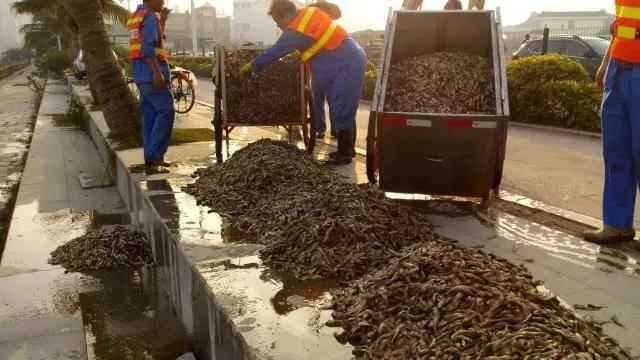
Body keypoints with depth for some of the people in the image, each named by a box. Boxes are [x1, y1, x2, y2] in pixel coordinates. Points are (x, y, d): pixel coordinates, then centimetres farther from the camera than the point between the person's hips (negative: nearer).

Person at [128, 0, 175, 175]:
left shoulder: (135, 17, 21)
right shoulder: (150, 17, -9)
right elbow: (148, 47, -21)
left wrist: (163, 20, 23)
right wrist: (157, 71, -26)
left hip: (141, 76, 10)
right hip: (152, 75, -10)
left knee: (149, 117, 9)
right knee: (166, 111, -12)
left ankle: (151, 160, 9)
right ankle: (154, 156, -18)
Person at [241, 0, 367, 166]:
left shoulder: (295, 33, -15)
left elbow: (274, 52, -4)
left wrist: (252, 66, 12)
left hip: (348, 65, -10)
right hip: (352, 58, 10)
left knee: (341, 112, -4)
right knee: (344, 111, 15)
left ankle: (344, 154, 3)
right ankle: (346, 149, 22)